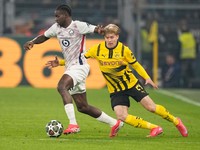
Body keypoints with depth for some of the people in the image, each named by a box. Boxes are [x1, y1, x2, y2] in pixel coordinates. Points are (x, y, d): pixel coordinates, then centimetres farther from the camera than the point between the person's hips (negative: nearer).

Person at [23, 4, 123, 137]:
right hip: (70, 67, 9)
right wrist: (32, 42, 4)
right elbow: (44, 36, 24)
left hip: (79, 66, -9)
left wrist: (99, 30, -40)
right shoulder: (57, 27, 10)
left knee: (61, 86, -34)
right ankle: (115, 123, 22)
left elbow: (95, 28, -16)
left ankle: (73, 124, -38)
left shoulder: (78, 26, -11)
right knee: (82, 107, 9)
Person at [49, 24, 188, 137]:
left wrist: (147, 78, -16)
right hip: (115, 91, 2)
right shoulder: (97, 49, -9)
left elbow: (136, 65, -1)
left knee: (151, 107, -7)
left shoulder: (124, 50, -12)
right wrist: (60, 62, -9)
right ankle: (154, 128, -4)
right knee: (122, 116, -17)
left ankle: (176, 122, 19)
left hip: (132, 84, -2)